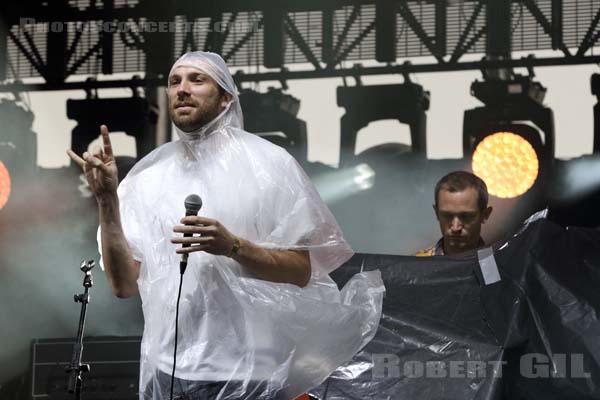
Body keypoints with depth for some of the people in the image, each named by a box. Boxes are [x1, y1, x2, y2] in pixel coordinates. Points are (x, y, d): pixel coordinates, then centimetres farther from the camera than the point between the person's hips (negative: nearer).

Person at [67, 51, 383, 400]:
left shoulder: (268, 162, -5)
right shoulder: (148, 177, 4)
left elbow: (304, 270, -7)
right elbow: (125, 285, 0)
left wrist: (233, 247, -22)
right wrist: (107, 203, -10)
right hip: (167, 371, 3)